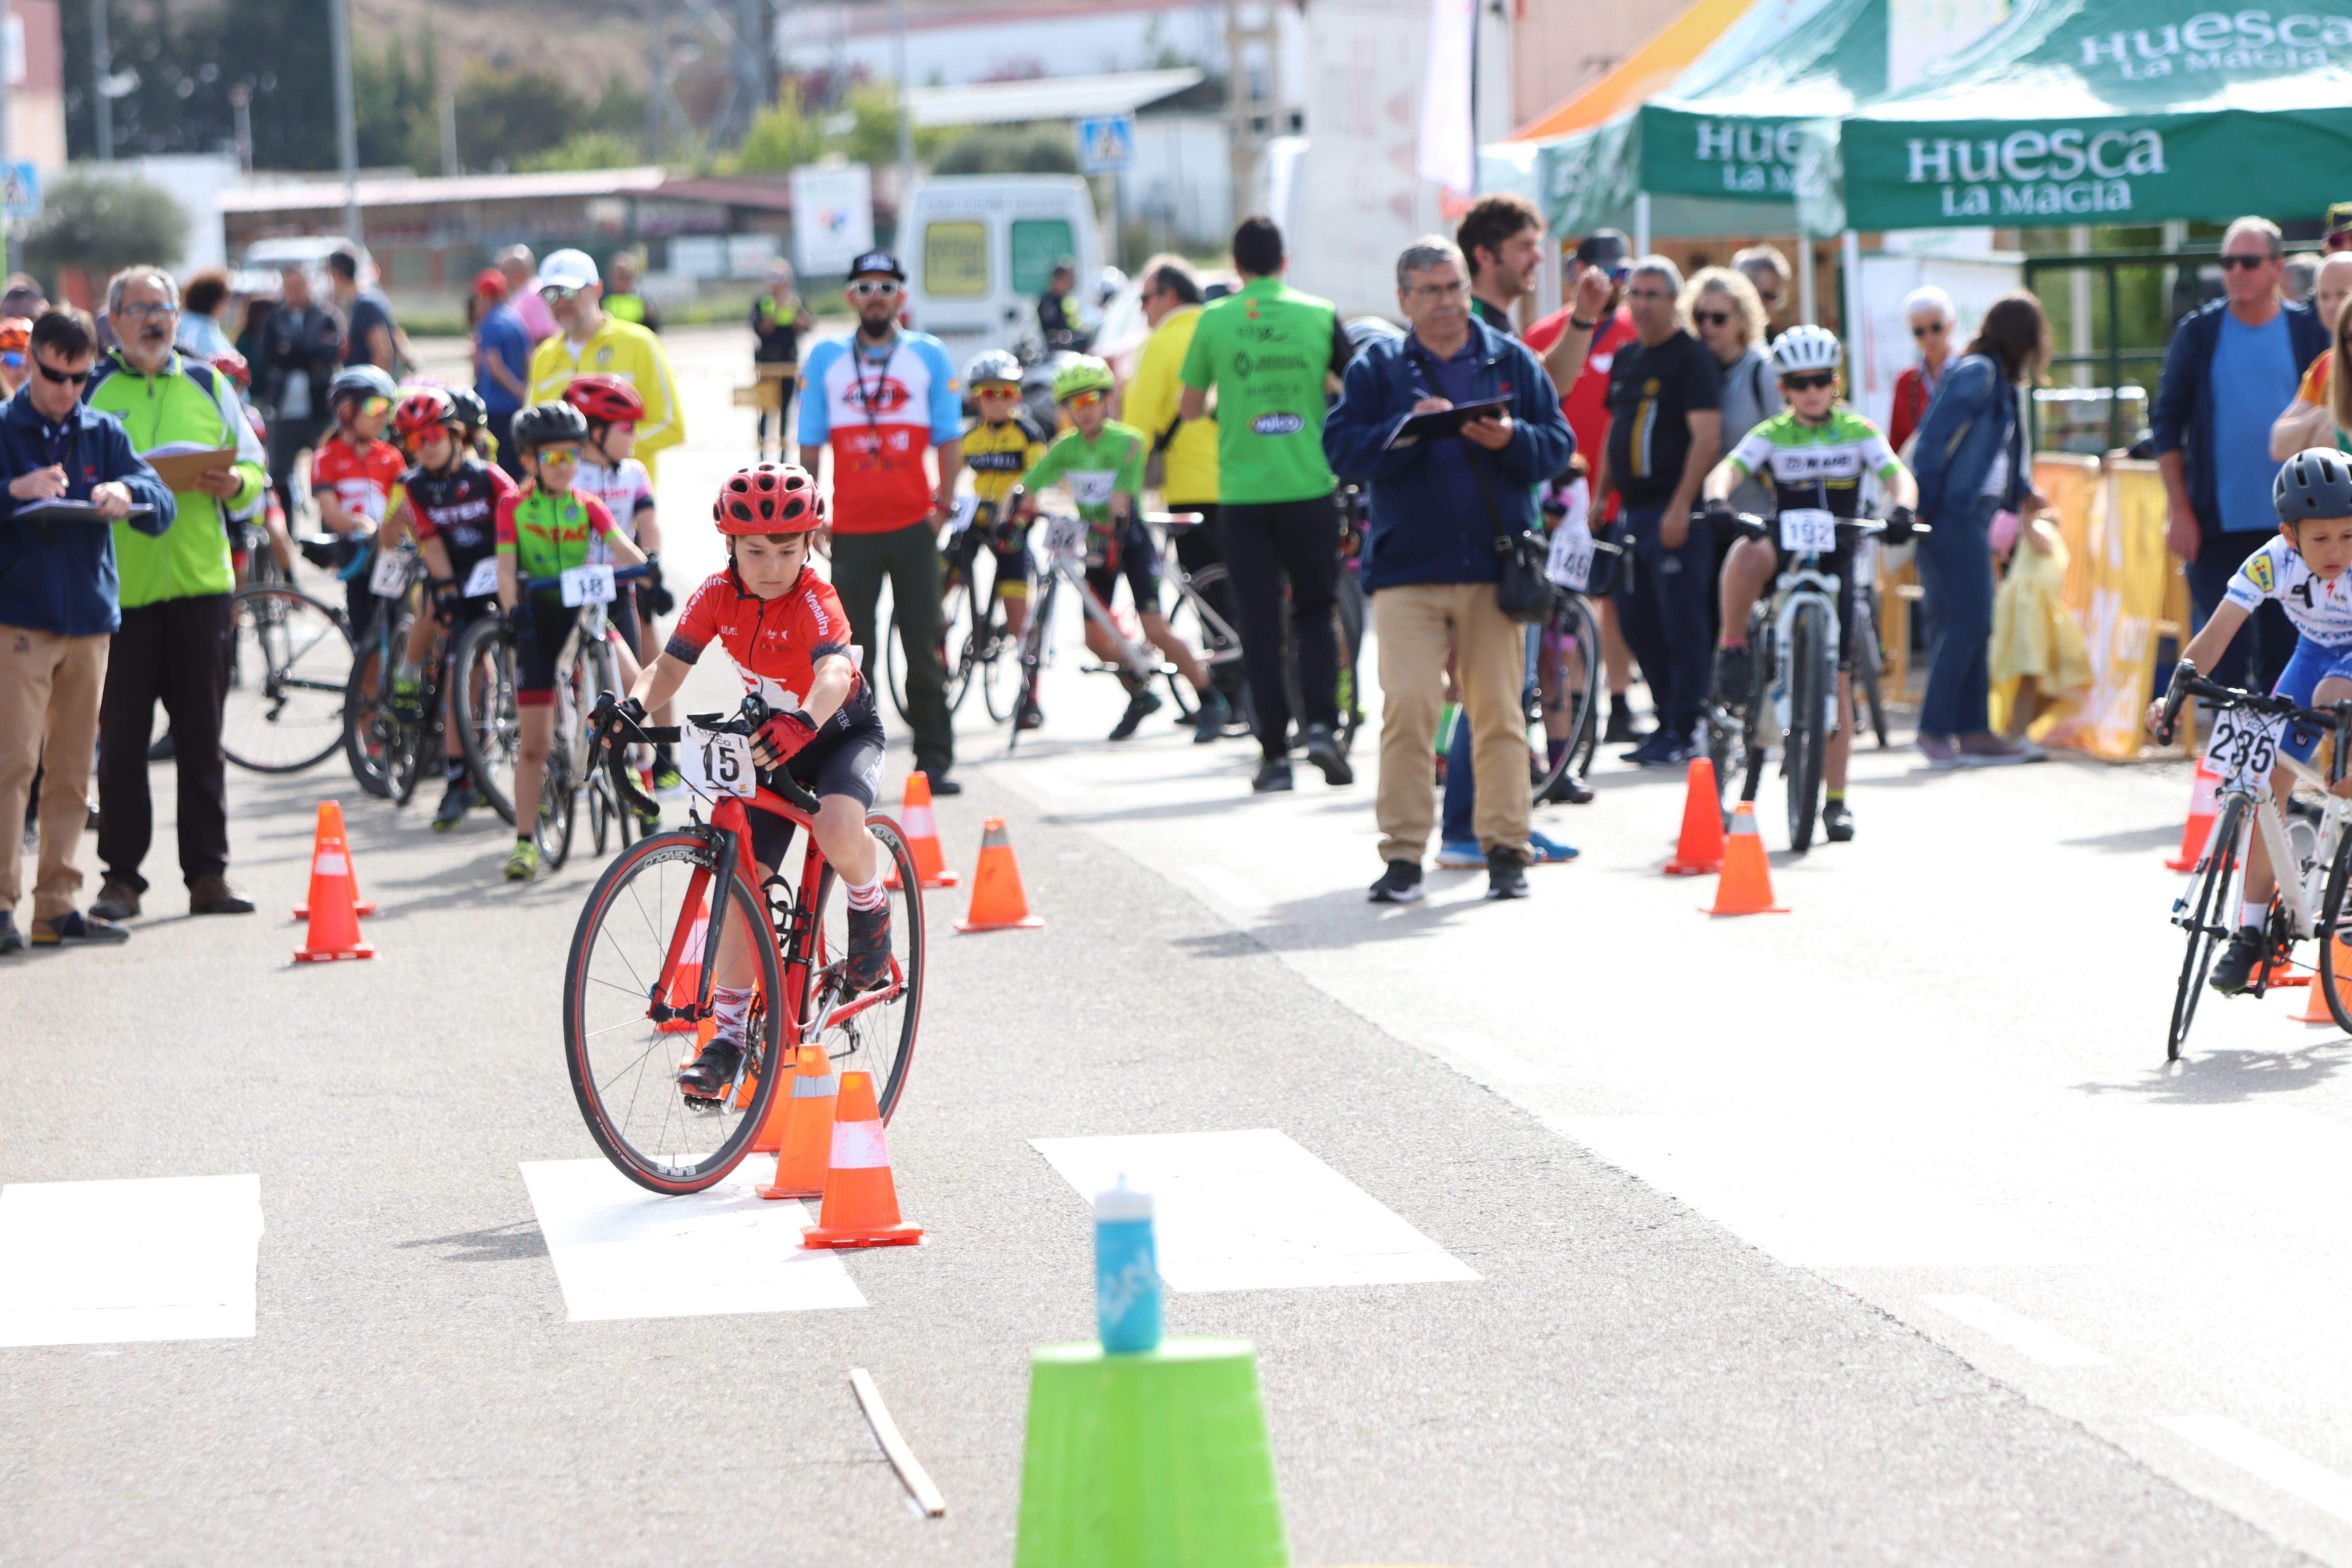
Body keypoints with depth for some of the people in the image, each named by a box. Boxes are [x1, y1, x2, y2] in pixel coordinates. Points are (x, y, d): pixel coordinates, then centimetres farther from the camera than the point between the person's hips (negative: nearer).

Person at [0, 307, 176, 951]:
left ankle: (57, 903, 11)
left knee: (72, 770, 7)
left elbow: (163, 508, 3)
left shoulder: (104, 434, 11)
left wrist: (127, 493, -19)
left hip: (90, 619, 4)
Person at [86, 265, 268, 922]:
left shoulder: (208, 386, 13)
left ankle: (208, 874, 10)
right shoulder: (89, 389, 5)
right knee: (120, 738, -1)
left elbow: (254, 469, 13)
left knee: (202, 737, 4)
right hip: (118, 589, -2)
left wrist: (233, 484, -9)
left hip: (199, 580, 2)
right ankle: (121, 876, 6)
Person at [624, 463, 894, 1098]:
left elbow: (835, 671, -45)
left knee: (839, 830, -35)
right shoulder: (718, 595, -13)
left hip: (843, 734, -4)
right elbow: (671, 665, -16)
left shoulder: (815, 600, -27)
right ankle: (728, 1036, 2)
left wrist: (802, 723, -65)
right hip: (770, 743, 4)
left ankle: (872, 913, -1)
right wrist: (634, 707, -38)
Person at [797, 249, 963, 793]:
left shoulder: (928, 356, 5)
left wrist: (943, 505, -2)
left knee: (924, 646, 0)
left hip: (913, 524, 0)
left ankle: (934, 760, 5)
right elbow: (811, 443, 8)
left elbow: (949, 438, 6)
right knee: (854, 651, 2)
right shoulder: (825, 358, 6)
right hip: (852, 528, 0)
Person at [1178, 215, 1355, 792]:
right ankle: (1320, 723, -5)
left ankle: (1275, 753, 1)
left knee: (1260, 624, 4)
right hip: (1311, 488, 0)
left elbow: (1189, 408, 9)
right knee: (1314, 613, 14)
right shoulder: (1320, 315, -1)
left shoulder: (1214, 322, -1)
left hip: (1243, 493, 0)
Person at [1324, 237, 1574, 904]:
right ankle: (1403, 854, -5)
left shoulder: (1513, 362, 12)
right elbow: (1343, 449, -2)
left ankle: (1507, 849, 8)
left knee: (1499, 711, 1)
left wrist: (1511, 440, -13)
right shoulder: (1377, 367, 9)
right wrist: (1409, 430, -16)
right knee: (1407, 709, -10)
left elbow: (1559, 445, 6)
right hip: (1407, 569, -1)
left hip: (1496, 566, 1)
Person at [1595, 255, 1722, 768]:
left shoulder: (1692, 358, -7)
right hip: (1634, 510, 8)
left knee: (1682, 625, -6)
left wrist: (1680, 508, -20)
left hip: (1676, 513, -8)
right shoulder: (1625, 360, 17)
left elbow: (1707, 437, -14)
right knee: (1636, 621, 9)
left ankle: (1684, 734, -2)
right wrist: (1599, 496, 18)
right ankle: (1669, 721, 19)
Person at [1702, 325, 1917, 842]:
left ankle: (1836, 800, 5)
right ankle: (1733, 649, -20)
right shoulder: (1772, 435, 0)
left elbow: (1898, 475, -8)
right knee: (1749, 555, -40)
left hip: (1837, 561, 1)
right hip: (1786, 550, -1)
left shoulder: (1857, 432, 3)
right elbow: (1727, 469, -14)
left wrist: (1901, 510, -31)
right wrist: (1717, 501, -37)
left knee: (1837, 681, -2)